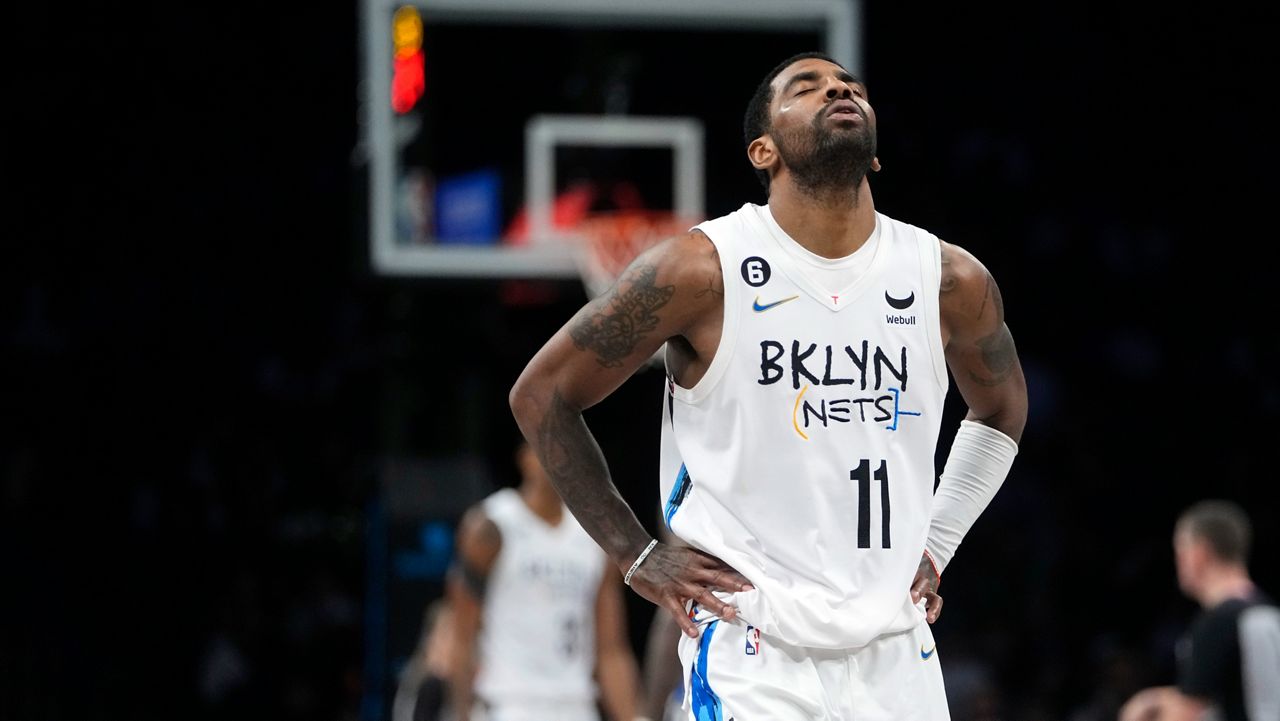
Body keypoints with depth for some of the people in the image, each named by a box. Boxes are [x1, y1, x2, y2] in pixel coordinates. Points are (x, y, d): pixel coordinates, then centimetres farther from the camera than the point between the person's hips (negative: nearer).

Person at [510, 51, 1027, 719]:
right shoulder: (703, 268, -9)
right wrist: (636, 557, -1)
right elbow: (541, 393, 0)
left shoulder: (950, 280, 3)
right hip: (754, 660, -4)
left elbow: (1002, 410, 25)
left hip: (897, 660, 4)